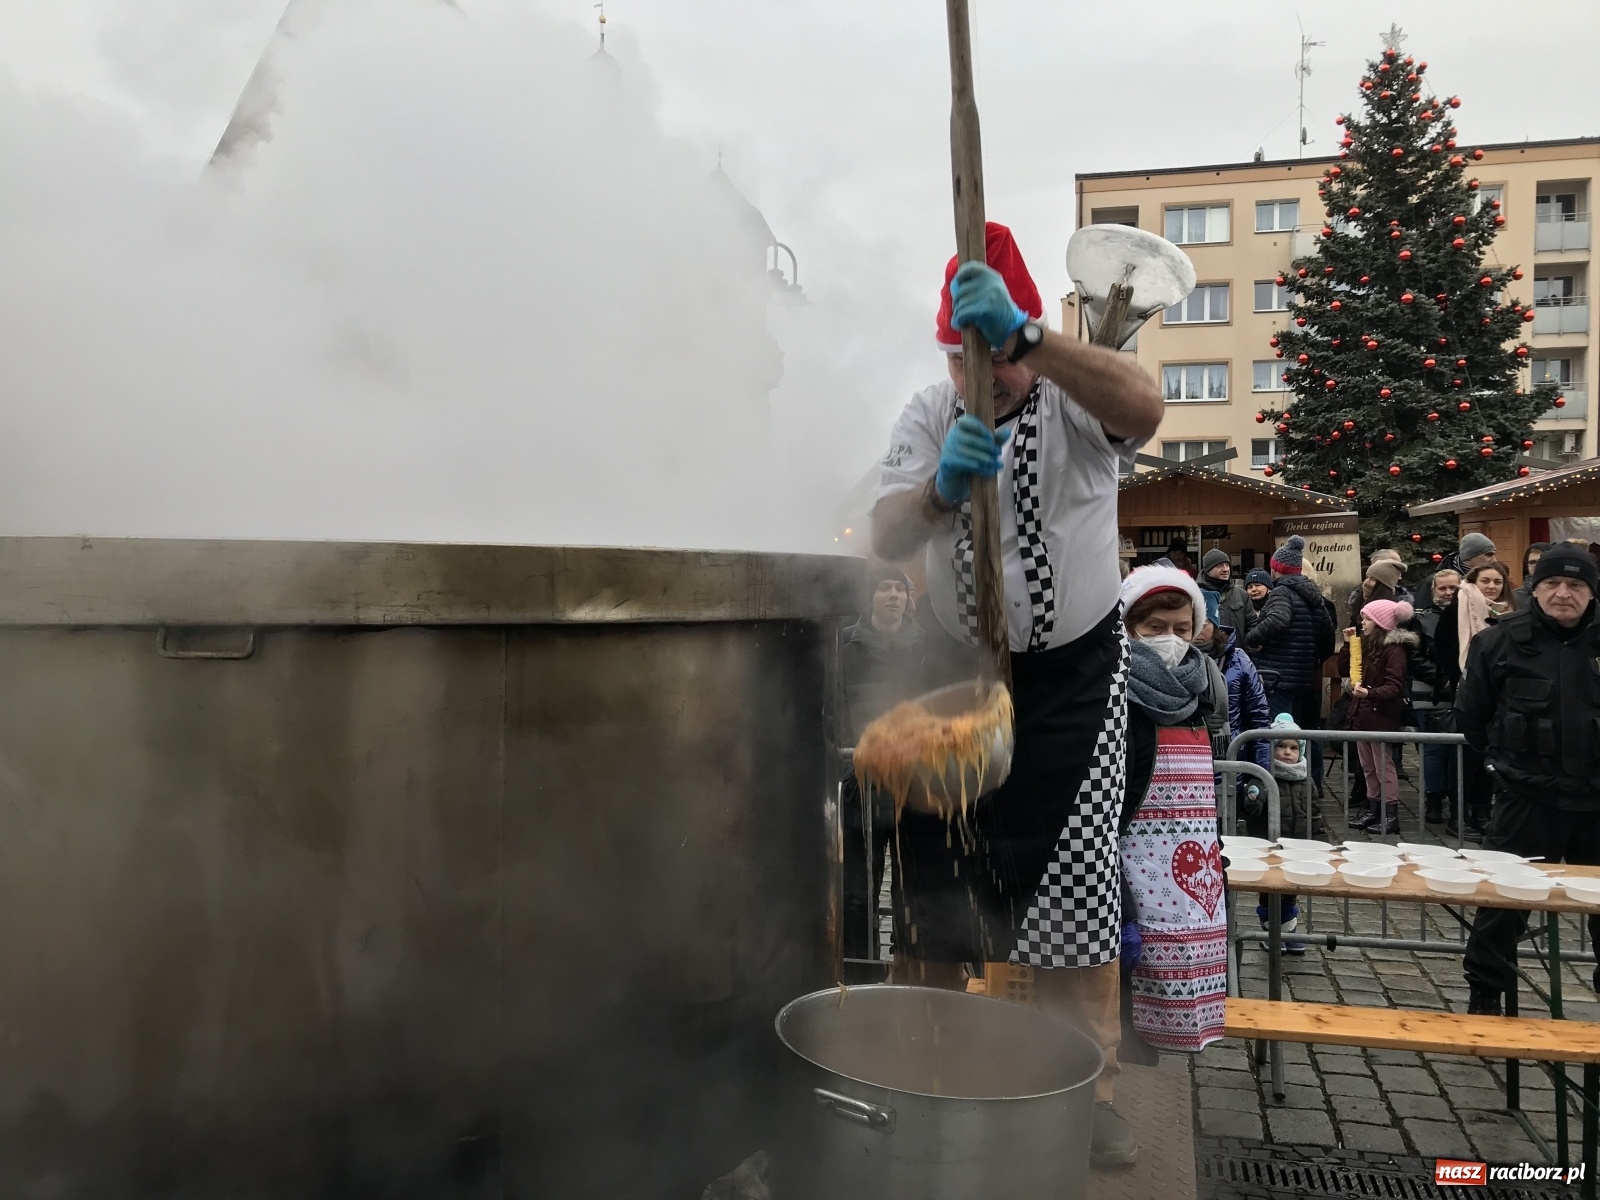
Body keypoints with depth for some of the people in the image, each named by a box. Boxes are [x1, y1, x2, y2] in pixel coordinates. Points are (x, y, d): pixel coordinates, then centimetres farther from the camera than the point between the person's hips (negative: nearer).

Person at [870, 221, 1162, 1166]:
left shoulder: (1075, 401, -9)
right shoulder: (931, 414, -2)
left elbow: (1145, 407, -34)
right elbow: (888, 539, -15)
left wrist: (1022, 334, -45)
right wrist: (940, 488, -37)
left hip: (1074, 671, -2)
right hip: (956, 667, 3)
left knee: (1074, 876, -1)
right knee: (934, 869, 8)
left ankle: (1088, 1081, 15)